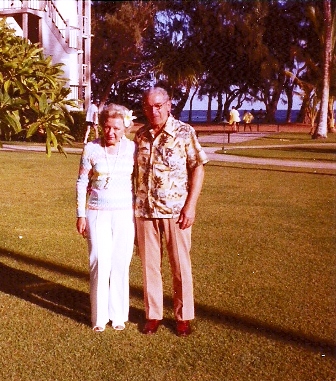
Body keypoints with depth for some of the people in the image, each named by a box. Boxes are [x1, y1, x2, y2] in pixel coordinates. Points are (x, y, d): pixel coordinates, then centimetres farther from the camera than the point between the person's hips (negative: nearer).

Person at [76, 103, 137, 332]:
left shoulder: (133, 148, -2)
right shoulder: (91, 149, -3)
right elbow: (82, 183, 3)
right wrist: (81, 214, 1)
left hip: (125, 214, 1)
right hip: (98, 213, 0)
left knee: (120, 264, 5)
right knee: (100, 263, -2)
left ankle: (119, 315, 19)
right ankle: (99, 316, 12)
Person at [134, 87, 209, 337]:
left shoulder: (184, 132, -5)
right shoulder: (140, 136, 7)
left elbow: (198, 168, -6)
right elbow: (137, 172, 13)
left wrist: (190, 205, -13)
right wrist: (134, 206, 7)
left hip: (175, 210, -3)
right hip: (144, 211, 4)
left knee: (181, 265, 7)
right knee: (149, 264, 10)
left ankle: (184, 317, 21)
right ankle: (153, 314, 24)